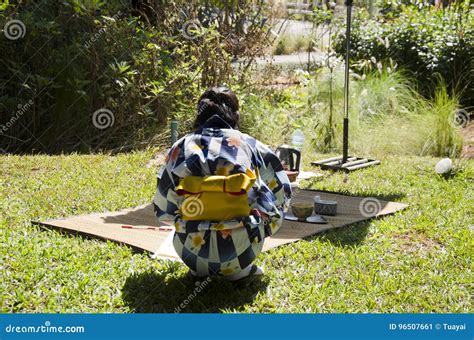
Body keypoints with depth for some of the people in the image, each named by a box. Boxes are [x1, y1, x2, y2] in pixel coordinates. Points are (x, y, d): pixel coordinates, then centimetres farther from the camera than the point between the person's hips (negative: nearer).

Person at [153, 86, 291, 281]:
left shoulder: (181, 148, 6)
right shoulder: (251, 145, 4)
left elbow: (163, 211, 10)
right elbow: (282, 195, 13)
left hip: (192, 253, 2)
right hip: (240, 249, -2)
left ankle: (200, 268, 19)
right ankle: (237, 268, 16)